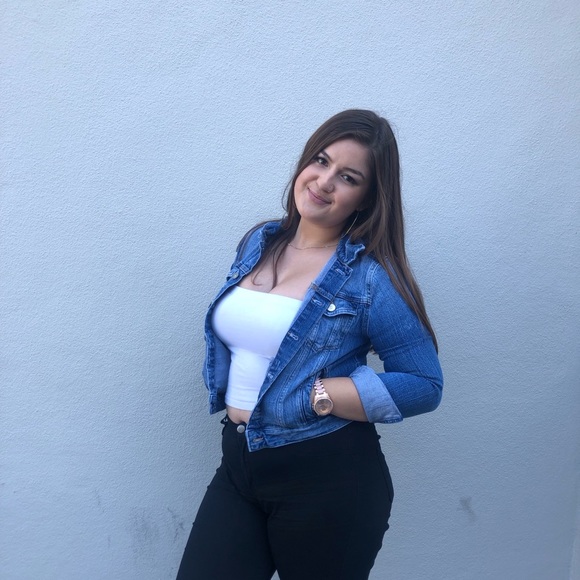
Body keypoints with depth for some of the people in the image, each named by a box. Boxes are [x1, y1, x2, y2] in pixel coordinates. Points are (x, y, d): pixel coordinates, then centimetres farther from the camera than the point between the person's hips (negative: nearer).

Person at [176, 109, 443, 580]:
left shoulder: (369, 277, -14)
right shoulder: (258, 242, 4)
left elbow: (424, 385, -14)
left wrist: (313, 397, -18)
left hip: (328, 481, -5)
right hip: (238, 467, 5)